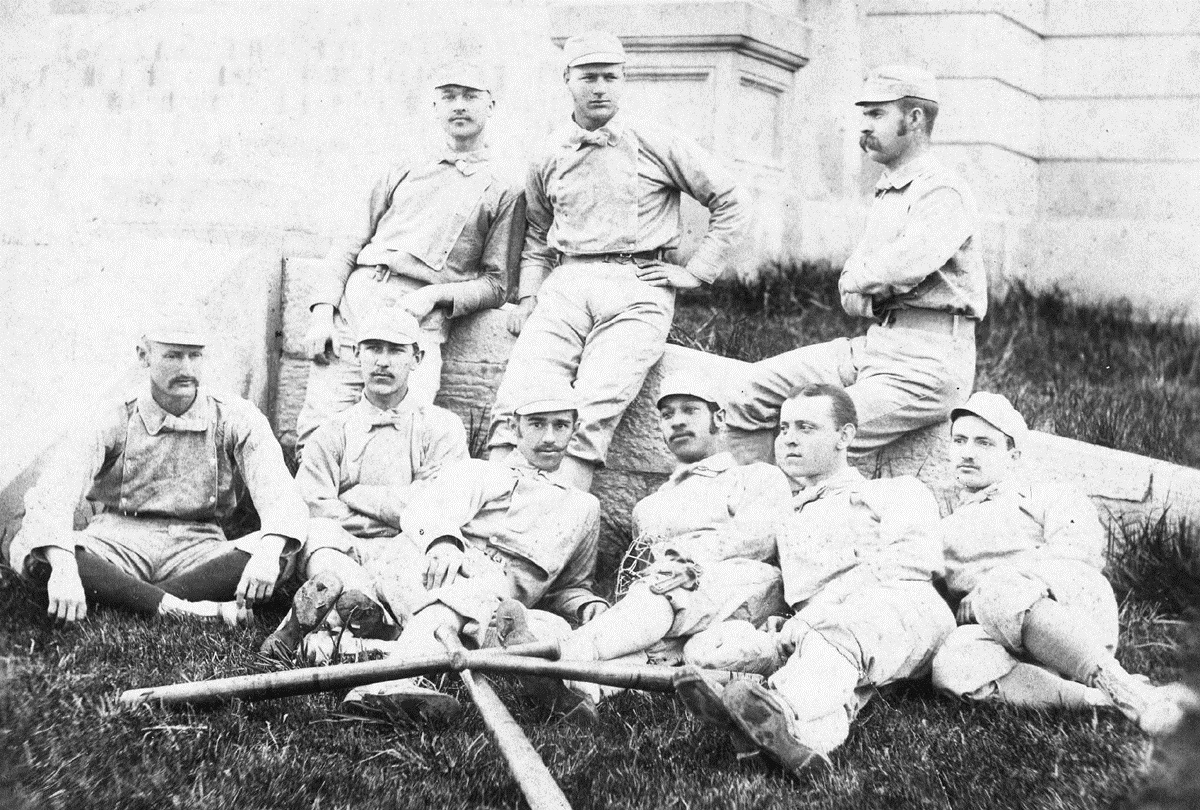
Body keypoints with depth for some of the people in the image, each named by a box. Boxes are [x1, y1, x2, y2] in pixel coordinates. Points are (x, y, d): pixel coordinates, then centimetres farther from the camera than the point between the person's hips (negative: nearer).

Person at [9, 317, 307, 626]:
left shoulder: (236, 418, -1)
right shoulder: (113, 421, -3)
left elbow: (277, 489, -16)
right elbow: (52, 493, -17)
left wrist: (269, 551, -39)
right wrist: (62, 566, -38)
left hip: (199, 550, 0)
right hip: (118, 544, 0)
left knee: (277, 554, -30)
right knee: (29, 545, -28)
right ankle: (182, 609, -35)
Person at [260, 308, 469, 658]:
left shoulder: (441, 426, 17)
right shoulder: (333, 432, 20)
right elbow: (313, 510, 2)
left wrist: (354, 495, 5)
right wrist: (393, 514, -3)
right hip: (343, 550, 1)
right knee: (318, 533, -32)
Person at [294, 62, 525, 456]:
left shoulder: (504, 187, 11)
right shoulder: (407, 170, 22)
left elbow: (496, 284, 8)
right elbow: (352, 243, 19)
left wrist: (435, 295, -10)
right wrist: (322, 312, 3)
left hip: (419, 315, -3)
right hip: (354, 298, 3)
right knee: (317, 433, -12)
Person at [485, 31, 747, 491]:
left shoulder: (657, 147, 8)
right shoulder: (549, 159, 18)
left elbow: (729, 206, 13)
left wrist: (696, 272, 6)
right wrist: (528, 295, 13)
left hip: (636, 285, -3)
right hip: (564, 284, 3)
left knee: (595, 406, -24)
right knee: (520, 396, -19)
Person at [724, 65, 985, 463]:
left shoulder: (943, 192, -10)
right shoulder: (886, 192, 22)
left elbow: (906, 265, -27)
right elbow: (853, 295, 23)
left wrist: (856, 279, -6)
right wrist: (854, 292, -2)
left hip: (927, 360, -9)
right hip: (875, 343, 10)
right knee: (751, 393, -1)